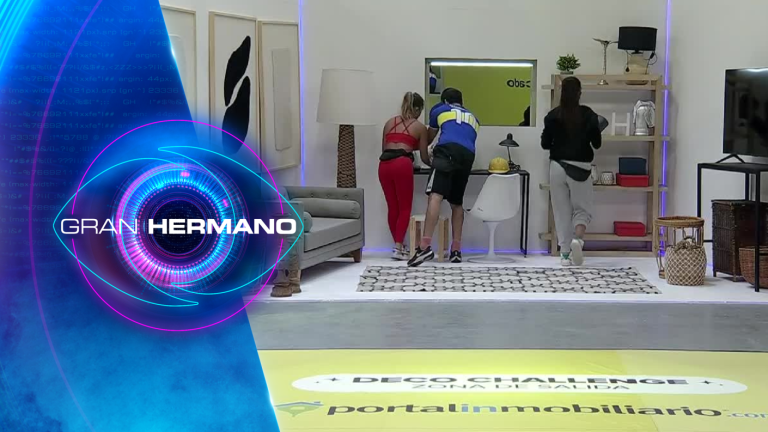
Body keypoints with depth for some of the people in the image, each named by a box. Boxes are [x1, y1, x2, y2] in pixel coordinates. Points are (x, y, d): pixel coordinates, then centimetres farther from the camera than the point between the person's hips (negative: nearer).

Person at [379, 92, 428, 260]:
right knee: (404, 208, 2)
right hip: (402, 164, -4)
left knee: (392, 207, 13)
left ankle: (398, 245, 18)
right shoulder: (420, 127, 14)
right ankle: (398, 247, -8)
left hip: (384, 164, 4)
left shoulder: (389, 122, 24)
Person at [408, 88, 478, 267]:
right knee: (457, 203, 19)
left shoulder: (440, 109, 28)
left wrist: (425, 154, 64)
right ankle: (456, 250, 12)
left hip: (448, 150, -4)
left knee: (435, 196, -19)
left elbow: (430, 136, 42)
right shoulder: (472, 118, 36)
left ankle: (426, 246, -35)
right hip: (468, 155, 4)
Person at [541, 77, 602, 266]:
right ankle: (577, 239, -20)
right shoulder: (589, 114, -5)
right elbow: (597, 143, 2)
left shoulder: (553, 115, -4)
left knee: (562, 210, 9)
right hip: (581, 168, -1)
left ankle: (565, 253, 8)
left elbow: (545, 144, 1)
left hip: (558, 167, 1)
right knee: (582, 209, 9)